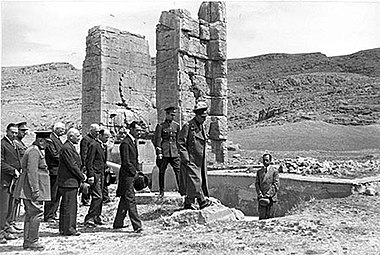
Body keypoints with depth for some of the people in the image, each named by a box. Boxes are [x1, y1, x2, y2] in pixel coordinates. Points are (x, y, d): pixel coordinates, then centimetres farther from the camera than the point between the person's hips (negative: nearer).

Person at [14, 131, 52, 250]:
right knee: (36, 213, -7)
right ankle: (32, 241, -2)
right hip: (32, 187, -11)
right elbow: (32, 171, -22)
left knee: (30, 214, 13)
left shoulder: (37, 151, 18)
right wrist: (35, 190, -24)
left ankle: (27, 241, 19)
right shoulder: (34, 152, -15)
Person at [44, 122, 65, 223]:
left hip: (60, 171, 10)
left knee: (57, 194, 14)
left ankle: (53, 214, 22)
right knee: (52, 195, -4)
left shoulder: (58, 139, 17)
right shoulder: (50, 140, -13)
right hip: (54, 170, -9)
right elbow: (54, 154, -18)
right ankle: (48, 216, 3)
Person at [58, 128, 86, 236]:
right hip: (68, 182, -11)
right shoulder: (66, 148, -17)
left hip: (72, 181, 11)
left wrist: (81, 174, 8)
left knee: (67, 206, 14)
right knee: (69, 205, -5)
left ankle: (64, 228, 22)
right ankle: (68, 229, 0)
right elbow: (72, 165, -19)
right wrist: (82, 177, -10)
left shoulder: (70, 147, 17)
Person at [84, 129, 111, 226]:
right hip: (95, 174, -9)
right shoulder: (94, 145, -11)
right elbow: (89, 162, -15)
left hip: (101, 174, 9)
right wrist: (91, 176, -19)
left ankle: (96, 217, 18)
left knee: (100, 197, 10)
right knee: (98, 197, -13)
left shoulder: (104, 146, 16)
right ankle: (89, 218, -8)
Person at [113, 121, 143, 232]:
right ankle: (137, 226, -9)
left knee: (125, 200, 16)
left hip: (132, 175, 10)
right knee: (131, 200, -8)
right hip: (127, 175, -10)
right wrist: (135, 172, -13)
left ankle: (118, 223, 25)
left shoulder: (133, 142, 16)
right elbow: (126, 162, -19)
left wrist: (137, 171, 12)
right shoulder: (125, 143, -15)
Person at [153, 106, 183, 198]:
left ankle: (181, 190, -1)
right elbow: (157, 140, -4)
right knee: (161, 172, 4)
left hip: (174, 152, 3)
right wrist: (159, 153, -9)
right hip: (164, 152, -2)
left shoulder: (177, 125, 9)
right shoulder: (160, 126, -2)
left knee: (179, 171, -4)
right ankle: (161, 192, 15)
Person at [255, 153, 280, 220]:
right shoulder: (259, 172, 14)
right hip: (261, 198, 3)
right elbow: (257, 184, 9)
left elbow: (276, 184, -5)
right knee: (261, 217, 1)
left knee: (270, 217, 0)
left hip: (271, 197, -3)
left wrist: (268, 195, -13)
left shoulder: (274, 170, 1)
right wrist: (260, 194, -6)